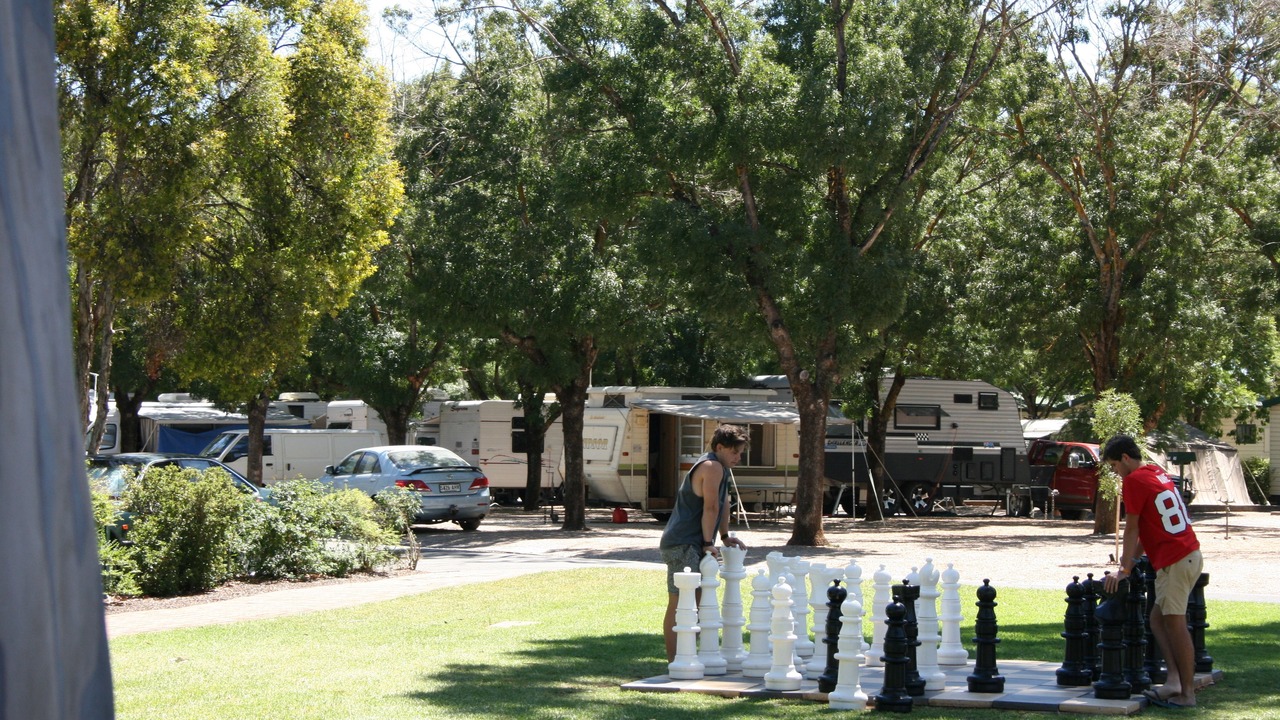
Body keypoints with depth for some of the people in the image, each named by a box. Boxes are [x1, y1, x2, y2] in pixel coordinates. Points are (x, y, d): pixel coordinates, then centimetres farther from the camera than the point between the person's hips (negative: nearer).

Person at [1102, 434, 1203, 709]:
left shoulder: (1135, 480, -9)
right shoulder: (1158, 473, 18)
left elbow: (1132, 528, -7)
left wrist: (1124, 569, -3)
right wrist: (1133, 558, 19)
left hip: (1174, 561, -10)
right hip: (1190, 555, 10)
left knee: (1175, 623, -7)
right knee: (1159, 619, 12)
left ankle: (1186, 692, -6)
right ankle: (1175, 681, 2)